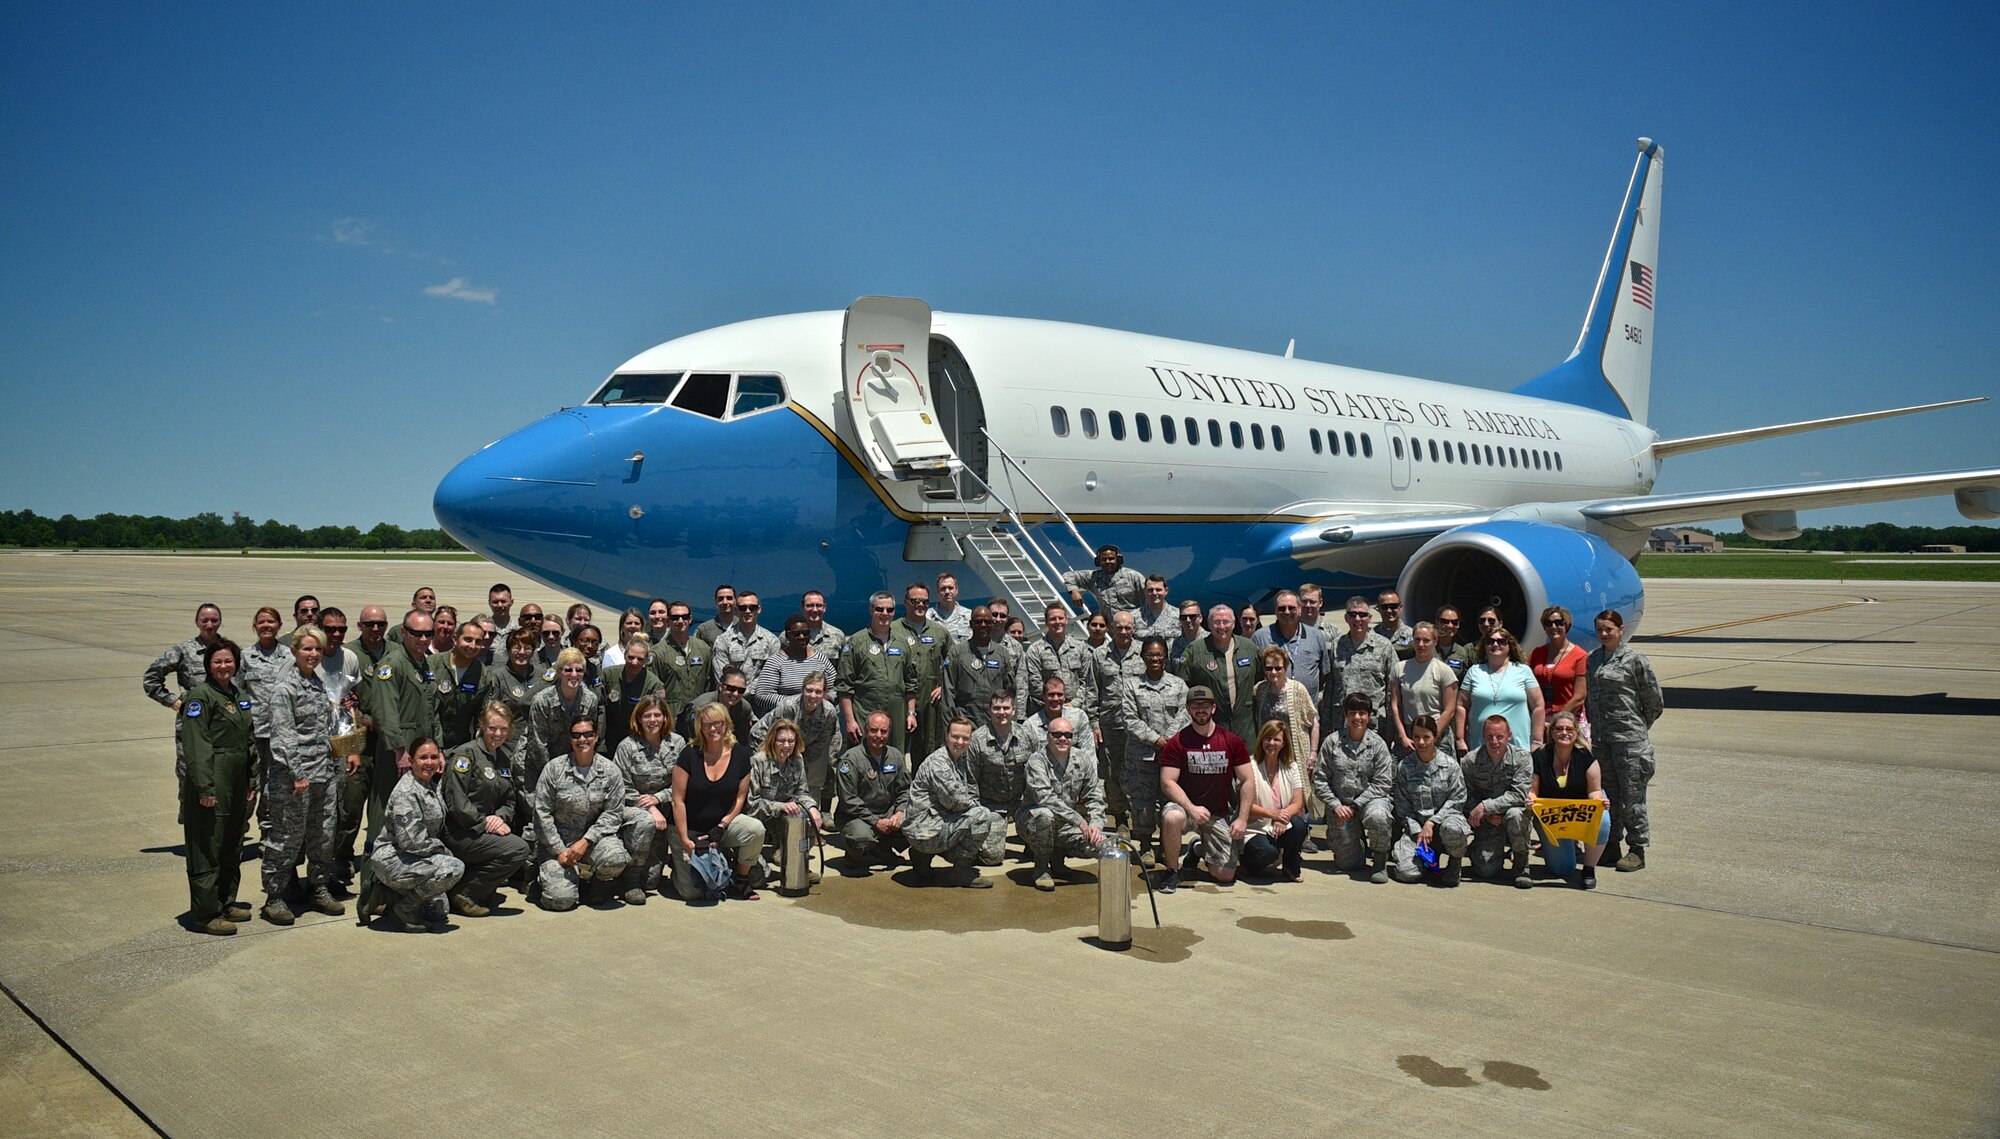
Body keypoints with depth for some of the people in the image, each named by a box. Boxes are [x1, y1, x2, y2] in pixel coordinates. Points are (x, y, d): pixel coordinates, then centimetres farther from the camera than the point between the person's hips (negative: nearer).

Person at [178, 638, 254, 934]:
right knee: (207, 848, -3)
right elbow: (196, 745, -17)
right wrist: (205, 787, -21)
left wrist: (252, 782, 16)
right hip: (211, 785, -8)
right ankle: (206, 913, 3)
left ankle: (226, 903, 27)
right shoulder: (200, 694, -10)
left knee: (232, 846, 16)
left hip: (237, 783, 9)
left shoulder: (238, 695, 15)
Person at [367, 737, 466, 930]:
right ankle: (403, 908, -10)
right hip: (392, 859, -9)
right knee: (454, 868, -26)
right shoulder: (406, 792, -19)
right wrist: (444, 851, -12)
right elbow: (410, 840, -23)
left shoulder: (431, 785, 7)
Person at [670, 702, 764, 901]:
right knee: (692, 892, -13)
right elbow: (678, 801, -10)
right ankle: (679, 862, 23)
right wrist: (685, 840, -13)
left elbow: (739, 798, 1)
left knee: (756, 829, -29)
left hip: (723, 824, 2)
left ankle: (741, 881, -4)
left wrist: (721, 827, -12)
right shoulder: (690, 755, -11)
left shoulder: (740, 755, -5)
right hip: (689, 830, -2)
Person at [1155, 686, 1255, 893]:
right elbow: (1167, 782, -12)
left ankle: (1202, 849, 31)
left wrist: (1242, 819, -9)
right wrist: (1191, 808, -26)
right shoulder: (1177, 742, -7)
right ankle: (1172, 871, -13)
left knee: (1225, 875, -4)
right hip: (1186, 806, -2)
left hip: (1220, 814, 2)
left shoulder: (1232, 741, -1)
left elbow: (1248, 781, 1)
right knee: (1171, 818, -39)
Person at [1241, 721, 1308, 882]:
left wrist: (1284, 815, -24)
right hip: (1255, 829, -4)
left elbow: (1297, 803, -2)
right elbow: (1247, 806, -12)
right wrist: (1272, 814, -28)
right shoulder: (1251, 767, -7)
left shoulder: (1290, 768, 6)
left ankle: (1291, 869, -2)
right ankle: (1249, 862, 4)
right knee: (1267, 852, -35)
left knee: (1299, 825, -29)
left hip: (1280, 827, 4)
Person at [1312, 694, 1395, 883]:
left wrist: (1355, 805, -15)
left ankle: (1380, 861, -10)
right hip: (1340, 805, 1)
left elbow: (1381, 783, -8)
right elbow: (1319, 779, -1)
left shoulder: (1377, 743, -4)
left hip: (1370, 799, -1)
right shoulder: (1332, 742, -2)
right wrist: (1336, 806, -12)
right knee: (1348, 863, -1)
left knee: (1377, 817, -38)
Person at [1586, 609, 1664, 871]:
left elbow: (1655, 702, 1)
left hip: (1629, 740, -5)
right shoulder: (1592, 658, 10)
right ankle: (1611, 843, 22)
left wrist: (1637, 728, 7)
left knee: (1632, 795, -2)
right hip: (1600, 739, 5)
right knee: (1607, 794, 12)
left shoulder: (1634, 659, -5)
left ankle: (1637, 849, 6)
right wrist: (1595, 727, 12)